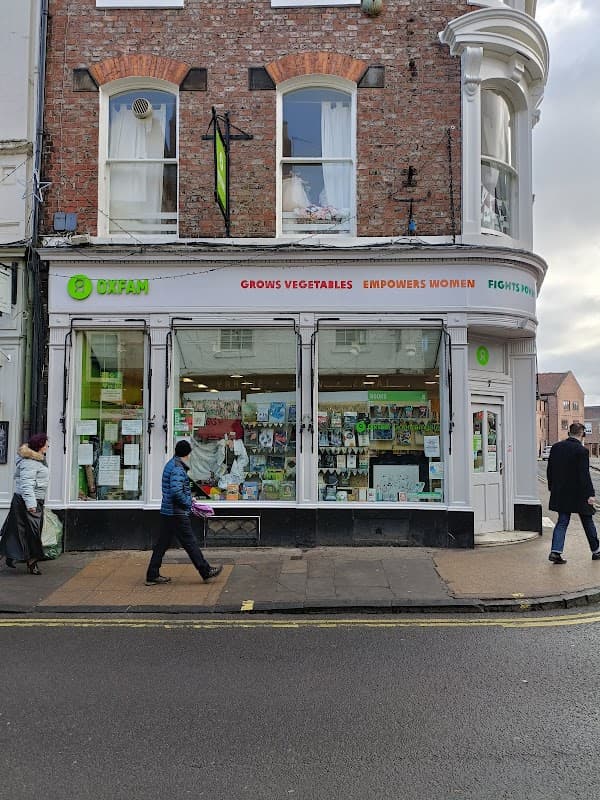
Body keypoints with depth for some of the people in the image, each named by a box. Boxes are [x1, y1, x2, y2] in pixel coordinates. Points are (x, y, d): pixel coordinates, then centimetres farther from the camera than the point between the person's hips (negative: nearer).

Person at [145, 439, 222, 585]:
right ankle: (206, 571, 9)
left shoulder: (170, 465, 15)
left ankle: (152, 576, 15)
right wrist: (188, 503, -13)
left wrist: (188, 499, 19)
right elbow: (176, 491, -27)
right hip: (177, 513, -10)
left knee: (162, 543, 12)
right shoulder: (178, 469, -17)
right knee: (190, 543, -1)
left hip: (167, 512, 10)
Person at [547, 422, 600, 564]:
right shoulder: (582, 451, -15)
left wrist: (552, 487, 18)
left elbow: (549, 470, 8)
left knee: (562, 521, 7)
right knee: (587, 522, 12)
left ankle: (555, 551, -6)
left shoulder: (556, 447, 2)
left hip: (560, 493, 5)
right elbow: (584, 475, -18)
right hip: (578, 494, -4)